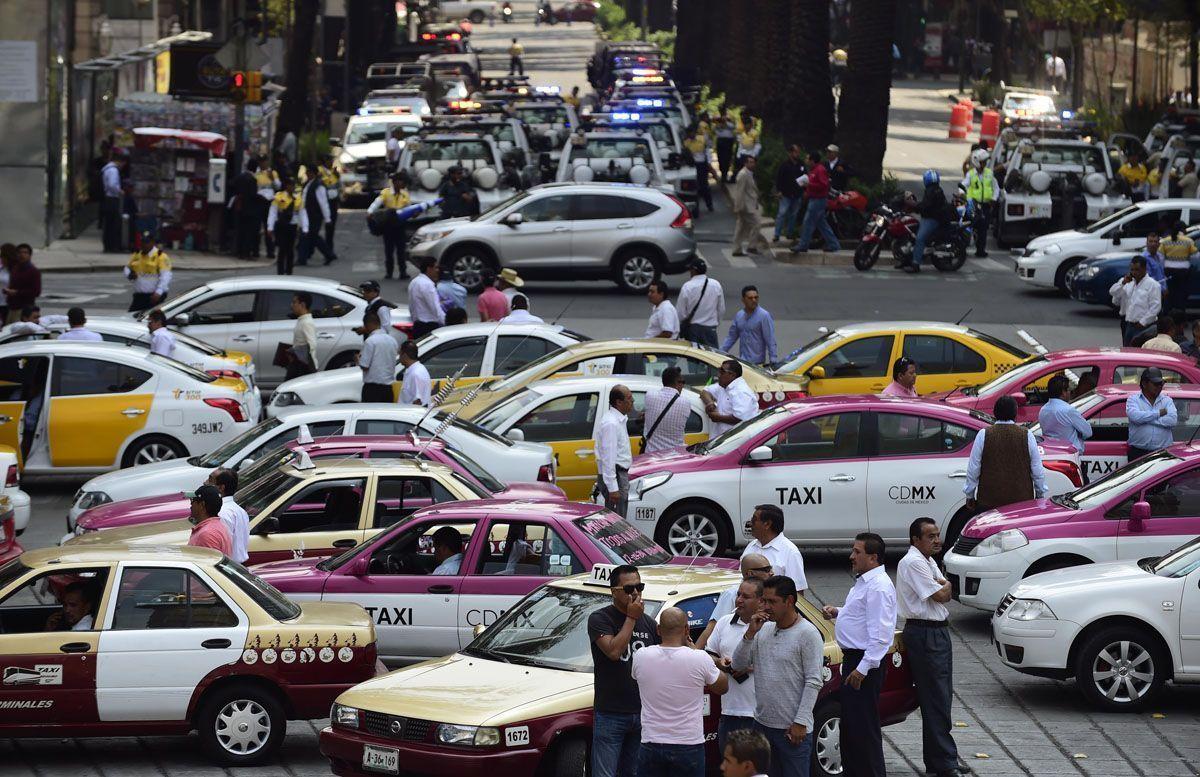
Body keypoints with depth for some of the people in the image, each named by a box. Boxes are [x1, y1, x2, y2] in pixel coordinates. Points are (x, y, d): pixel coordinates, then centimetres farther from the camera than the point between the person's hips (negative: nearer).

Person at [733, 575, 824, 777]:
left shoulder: (807, 634, -10)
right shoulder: (763, 630, 10)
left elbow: (813, 682, -13)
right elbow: (738, 665, 9)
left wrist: (800, 722, -17)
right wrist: (750, 634, -6)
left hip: (793, 729, -7)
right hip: (762, 723, 7)